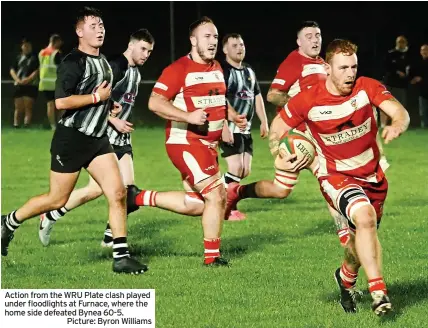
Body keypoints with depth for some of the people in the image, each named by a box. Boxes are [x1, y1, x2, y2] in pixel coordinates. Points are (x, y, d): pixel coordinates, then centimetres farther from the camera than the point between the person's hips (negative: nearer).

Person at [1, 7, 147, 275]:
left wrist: (109, 106, 12)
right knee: (57, 200, 2)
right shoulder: (73, 62, -15)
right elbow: (61, 101, -24)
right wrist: (97, 97, -18)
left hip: (97, 139, 7)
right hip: (72, 139, -7)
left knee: (118, 193, -6)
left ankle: (121, 256, -3)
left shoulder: (103, 61, 13)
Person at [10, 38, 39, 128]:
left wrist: (28, 79, -16)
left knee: (28, 107, -9)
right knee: (18, 108, 3)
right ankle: (16, 124, 3)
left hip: (31, 85, -4)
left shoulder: (34, 58, 4)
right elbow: (12, 70, 12)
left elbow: (37, 71, -6)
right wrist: (18, 80, -5)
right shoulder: (18, 58, 15)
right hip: (19, 85, 4)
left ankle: (26, 124, -16)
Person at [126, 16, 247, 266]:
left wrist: (234, 116, 10)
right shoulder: (179, 69, -13)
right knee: (217, 194, -13)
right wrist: (189, 116, -27)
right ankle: (212, 256, 0)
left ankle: (140, 198, 25)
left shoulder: (217, 68, 13)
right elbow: (155, 103, -18)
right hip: (185, 142, -9)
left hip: (208, 144, 9)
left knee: (195, 205, 11)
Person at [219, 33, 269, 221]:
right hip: (230, 129, -9)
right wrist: (224, 128, -26)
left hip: (246, 129, 9)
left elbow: (257, 97, 24)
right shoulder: (222, 71, -12)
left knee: (245, 171, 8)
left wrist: (264, 122, 18)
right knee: (236, 167, -14)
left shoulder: (249, 71, 16)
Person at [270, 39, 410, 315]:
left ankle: (347, 277, 49)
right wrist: (283, 156, -19)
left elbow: (400, 112, -24)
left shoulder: (367, 88, -13)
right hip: (336, 175, -4)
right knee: (365, 217, -31)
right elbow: (278, 128, 0)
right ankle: (378, 290, -29)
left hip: (373, 174, 4)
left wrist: (397, 125, -48)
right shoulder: (307, 101, -15)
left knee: (366, 235, 15)